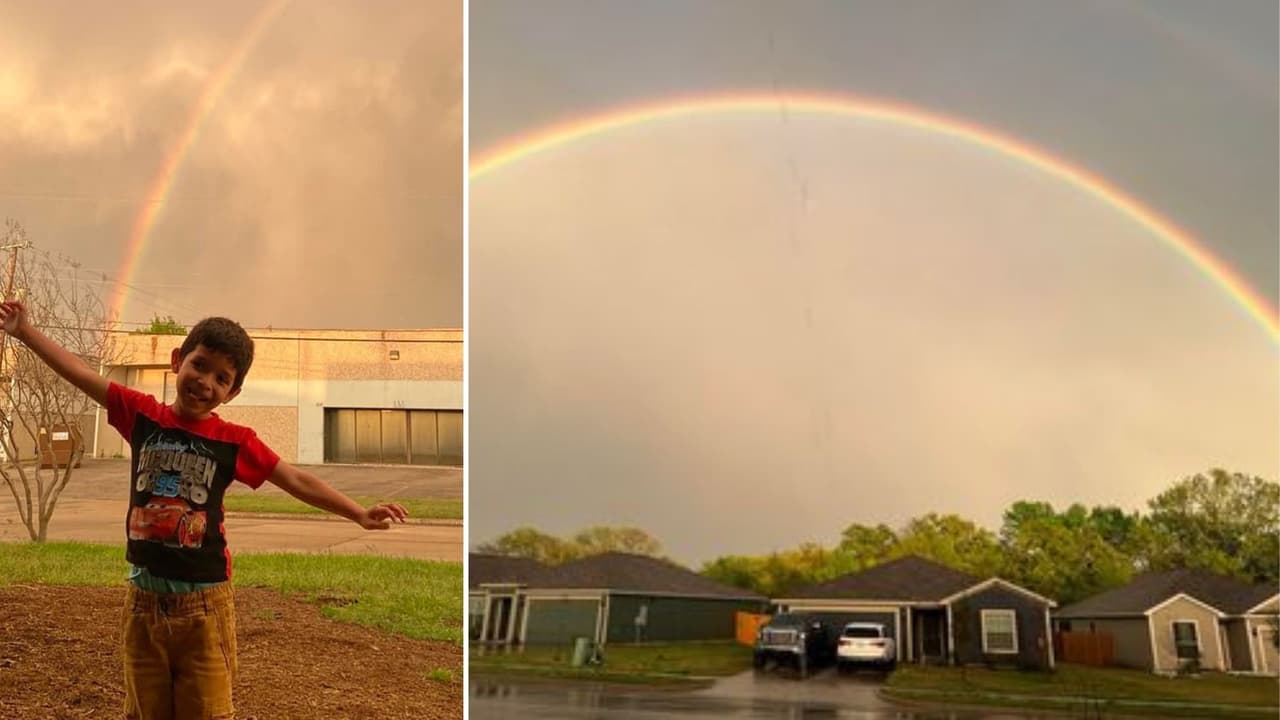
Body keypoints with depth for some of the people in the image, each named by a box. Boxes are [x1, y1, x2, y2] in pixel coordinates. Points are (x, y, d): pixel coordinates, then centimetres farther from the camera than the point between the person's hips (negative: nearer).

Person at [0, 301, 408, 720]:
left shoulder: (234, 442, -5)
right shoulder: (143, 415, 0)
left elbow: (298, 482, -4)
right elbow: (81, 374, 3)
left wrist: (360, 515, -9)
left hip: (204, 605, -2)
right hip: (144, 599, 2)